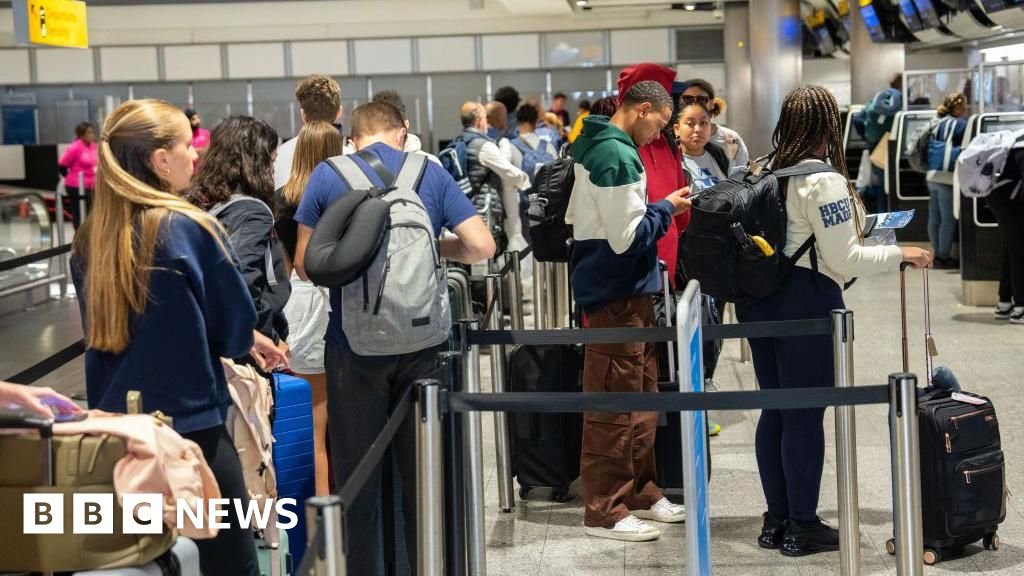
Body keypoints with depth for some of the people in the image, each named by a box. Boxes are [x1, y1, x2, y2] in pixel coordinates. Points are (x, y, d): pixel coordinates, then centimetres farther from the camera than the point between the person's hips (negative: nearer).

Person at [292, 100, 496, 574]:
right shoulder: (431, 174, 2)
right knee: (422, 468, 13)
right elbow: (482, 246, -3)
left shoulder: (327, 176, -1)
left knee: (357, 473, 8)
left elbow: (305, 265, 2)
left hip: (354, 344, -2)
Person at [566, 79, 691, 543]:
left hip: (625, 292, 10)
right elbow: (628, 237, -23)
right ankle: (605, 511, 2)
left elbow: (574, 217, 18)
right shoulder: (619, 157, -20)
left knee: (642, 395, 18)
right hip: (618, 294, -10)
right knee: (614, 403, -4)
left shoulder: (595, 148, 11)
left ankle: (640, 491, 27)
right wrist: (666, 208, -7)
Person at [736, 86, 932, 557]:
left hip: (759, 299, 8)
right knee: (805, 415, 1)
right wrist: (899, 254, -3)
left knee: (774, 409, 14)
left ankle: (776, 519, 22)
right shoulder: (823, 180, -15)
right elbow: (843, 259, -14)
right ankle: (802, 527, 9)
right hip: (806, 301, -7)